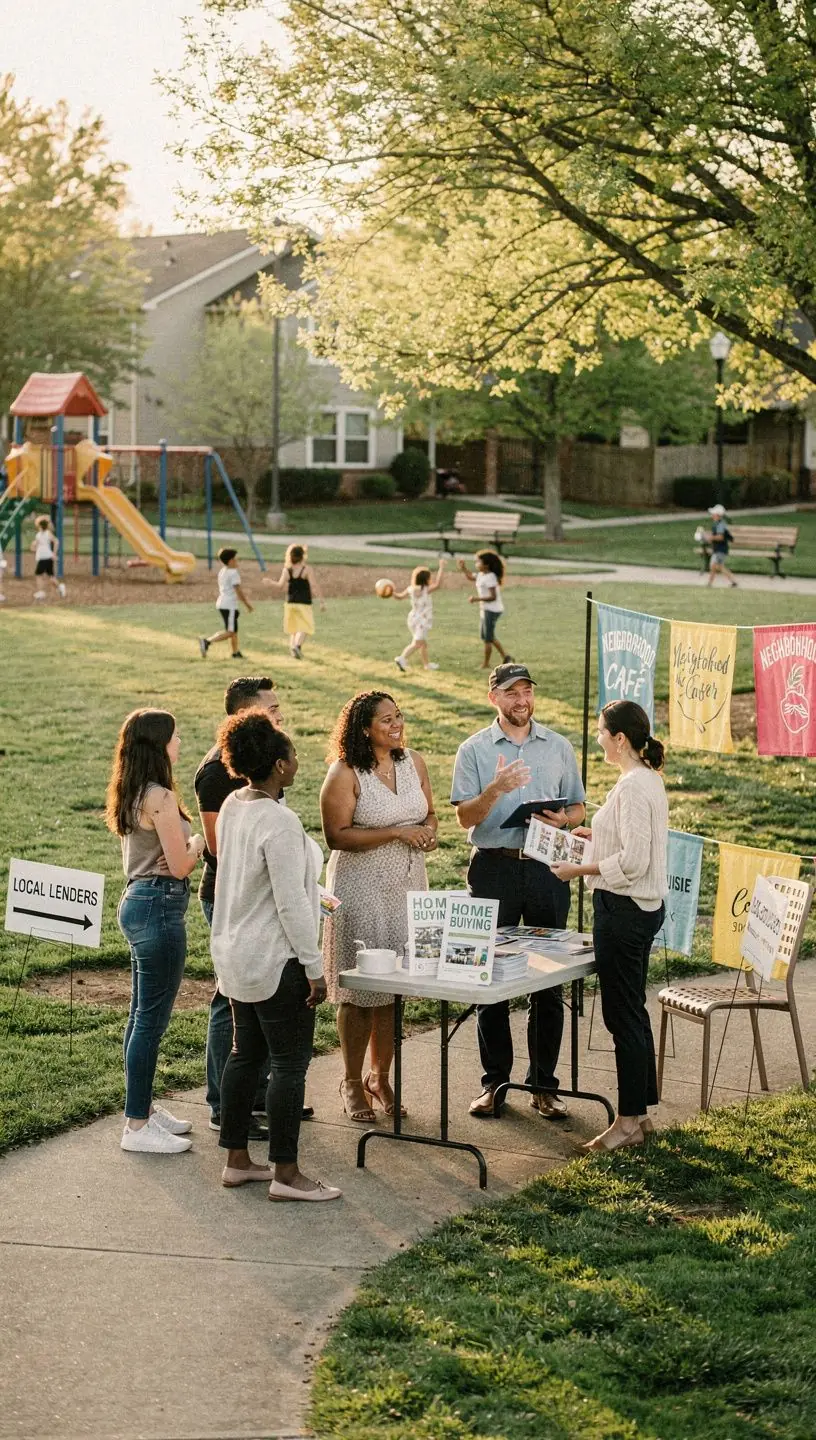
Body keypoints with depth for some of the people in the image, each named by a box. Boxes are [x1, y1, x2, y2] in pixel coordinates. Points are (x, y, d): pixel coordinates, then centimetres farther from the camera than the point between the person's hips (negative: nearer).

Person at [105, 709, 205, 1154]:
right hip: (160, 906, -10)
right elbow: (180, 866, -16)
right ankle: (138, 1126, 3)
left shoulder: (132, 796, 11)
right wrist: (196, 844, 3)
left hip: (138, 900, 10)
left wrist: (184, 848, 2)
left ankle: (141, 1106, 29)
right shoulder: (160, 797, -18)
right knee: (151, 1020, -3)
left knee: (143, 1015, 18)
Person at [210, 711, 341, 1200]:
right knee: (291, 1062, 0)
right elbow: (291, 902, -22)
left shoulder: (233, 806, 4)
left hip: (235, 953, 9)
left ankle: (237, 1159, 24)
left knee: (246, 1054, 17)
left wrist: (315, 896, 21)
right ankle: (285, 1173, 4)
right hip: (276, 960, -9)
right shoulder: (279, 821, -23)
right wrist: (314, 967, -17)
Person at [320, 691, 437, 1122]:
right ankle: (352, 1082, 15)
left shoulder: (413, 763, 7)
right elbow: (337, 835, -17)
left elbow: (429, 814, 18)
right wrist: (397, 832, -21)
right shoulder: (345, 774, -12)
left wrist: (429, 832, -6)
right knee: (359, 992, 1)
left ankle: (380, 1076, 24)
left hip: (408, 888, 5)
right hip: (361, 890, -5)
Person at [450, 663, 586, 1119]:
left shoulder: (559, 747, 10)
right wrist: (495, 790, -22)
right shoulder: (474, 750, 3)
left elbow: (579, 808, 14)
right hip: (495, 867, -1)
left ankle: (544, 1084, 11)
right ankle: (494, 1079, 13)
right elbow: (465, 816, -4)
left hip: (547, 867, 2)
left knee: (549, 981, 3)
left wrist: (563, 818, -9)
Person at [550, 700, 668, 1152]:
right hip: (644, 907, 11)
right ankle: (641, 1112, 25)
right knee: (632, 1012, 17)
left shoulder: (632, 787, -20)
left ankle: (628, 1121, 5)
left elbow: (632, 861, -24)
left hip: (623, 908, -11)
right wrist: (594, 833, 16)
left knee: (623, 1015, -2)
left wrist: (579, 870, -16)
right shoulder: (650, 778, 11)